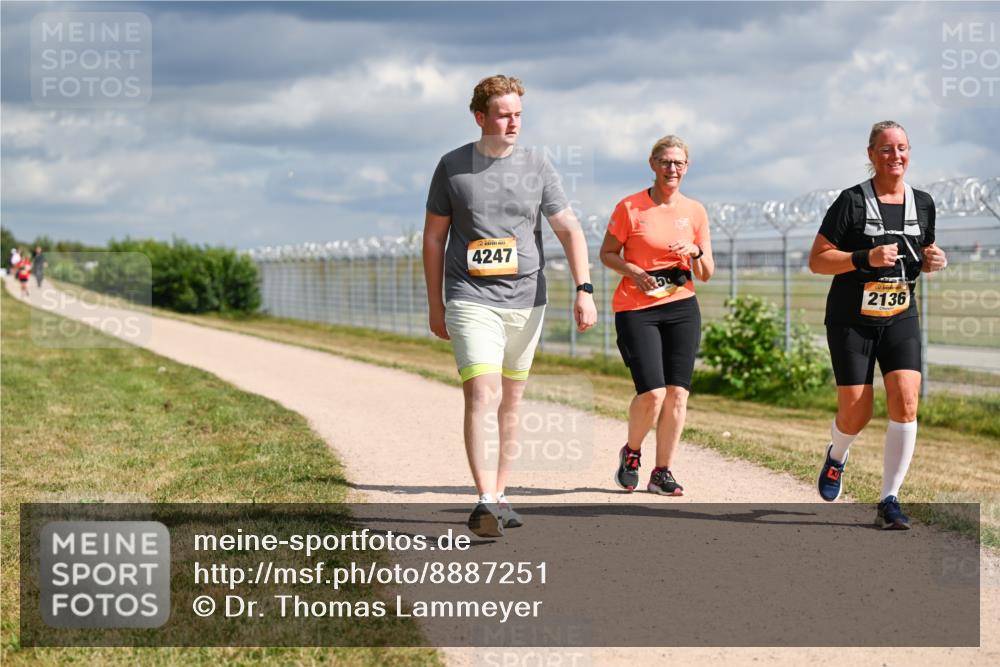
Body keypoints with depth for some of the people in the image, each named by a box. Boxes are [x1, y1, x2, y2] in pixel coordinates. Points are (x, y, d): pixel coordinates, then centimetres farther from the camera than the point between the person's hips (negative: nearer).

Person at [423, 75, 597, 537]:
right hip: (471, 302, -3)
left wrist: (583, 290, -9)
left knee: (511, 401, 10)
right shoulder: (453, 166, 1)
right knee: (481, 395, -18)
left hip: (526, 301, 3)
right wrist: (434, 305, 6)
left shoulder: (537, 166, 4)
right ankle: (485, 501, -25)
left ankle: (500, 494, 22)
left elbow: (568, 229, 3)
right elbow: (433, 237, 7)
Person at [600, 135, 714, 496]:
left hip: (681, 308, 4)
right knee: (652, 393, -14)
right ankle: (631, 452, 14)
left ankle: (662, 472, 10)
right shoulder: (629, 207, -2)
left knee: (677, 394, -2)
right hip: (636, 309, -3)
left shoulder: (695, 212, 7)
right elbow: (607, 253, 6)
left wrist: (695, 252, -11)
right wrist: (632, 270, -13)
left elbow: (706, 274, 10)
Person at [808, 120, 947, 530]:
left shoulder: (922, 204, 6)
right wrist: (866, 258, -23)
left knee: (906, 401, -15)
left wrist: (932, 261, -3)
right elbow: (817, 260, -10)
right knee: (856, 414, -2)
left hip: (901, 316, 3)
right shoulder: (852, 202, -9)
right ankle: (837, 456, 35)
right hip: (852, 319, -3)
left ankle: (889, 500, -6)